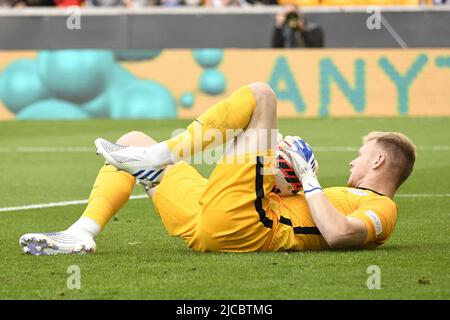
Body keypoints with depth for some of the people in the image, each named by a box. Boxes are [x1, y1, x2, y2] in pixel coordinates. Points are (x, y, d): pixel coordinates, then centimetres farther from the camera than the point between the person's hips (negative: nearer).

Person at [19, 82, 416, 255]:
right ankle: (83, 234, -5)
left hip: (237, 226, -10)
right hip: (210, 227, 10)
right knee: (133, 140, 15)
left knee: (259, 95, -8)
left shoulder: (381, 209, 0)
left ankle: (156, 157, -11)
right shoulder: (353, 198, 29)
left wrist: (307, 177, -12)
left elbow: (337, 233, -23)